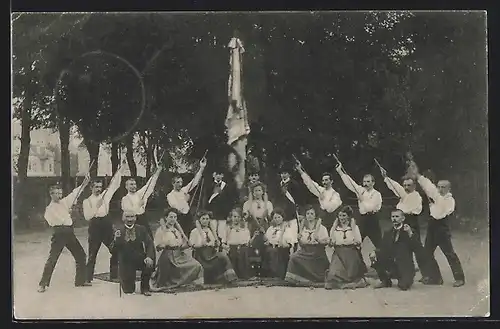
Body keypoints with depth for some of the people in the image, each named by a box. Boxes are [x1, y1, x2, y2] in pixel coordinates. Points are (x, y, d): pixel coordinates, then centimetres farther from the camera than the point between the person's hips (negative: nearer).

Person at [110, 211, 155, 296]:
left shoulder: (141, 229, -1)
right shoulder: (119, 230, -3)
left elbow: (149, 244, -9)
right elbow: (113, 250, -4)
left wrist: (149, 257, -28)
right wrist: (116, 239, -24)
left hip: (139, 259, 1)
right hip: (125, 262, 0)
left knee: (149, 264, -32)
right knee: (128, 290, -5)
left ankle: (145, 288, -5)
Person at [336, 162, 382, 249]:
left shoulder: (377, 194, -6)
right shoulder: (361, 190, 7)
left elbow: (370, 208, -16)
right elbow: (350, 183, 1)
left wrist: (362, 199, -13)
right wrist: (339, 171, -7)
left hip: (372, 220, -5)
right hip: (362, 219, 5)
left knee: (375, 244, -4)